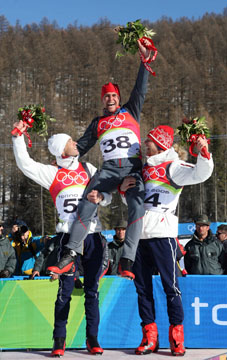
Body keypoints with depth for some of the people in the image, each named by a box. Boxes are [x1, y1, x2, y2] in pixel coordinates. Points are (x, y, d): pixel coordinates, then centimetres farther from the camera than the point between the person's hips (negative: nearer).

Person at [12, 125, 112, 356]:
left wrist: (100, 197, -9)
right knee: (66, 288, -3)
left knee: (92, 289, 5)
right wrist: (18, 136, -5)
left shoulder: (88, 169, 14)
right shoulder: (52, 173, 6)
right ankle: (59, 340, 5)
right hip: (67, 235, -3)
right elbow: (25, 164, -2)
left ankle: (92, 338, 12)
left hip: (92, 235, 3)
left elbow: (107, 195, 13)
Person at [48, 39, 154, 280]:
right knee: (87, 204, -21)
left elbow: (140, 90, 14)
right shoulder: (98, 123, 24)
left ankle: (126, 262, -29)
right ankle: (70, 255, -25)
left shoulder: (130, 112, 20)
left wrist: (145, 61, 10)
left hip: (133, 167, -1)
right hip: (109, 168, 1)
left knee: (137, 207, -24)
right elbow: (81, 146, 23)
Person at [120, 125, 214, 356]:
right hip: (139, 233, 7)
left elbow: (200, 174, -20)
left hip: (162, 233, -7)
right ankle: (149, 336, 13)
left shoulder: (173, 166, -2)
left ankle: (176, 336, 2)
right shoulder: (144, 168, 20)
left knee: (170, 284, -5)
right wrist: (124, 189, 11)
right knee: (142, 286, 7)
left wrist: (204, 153, -36)